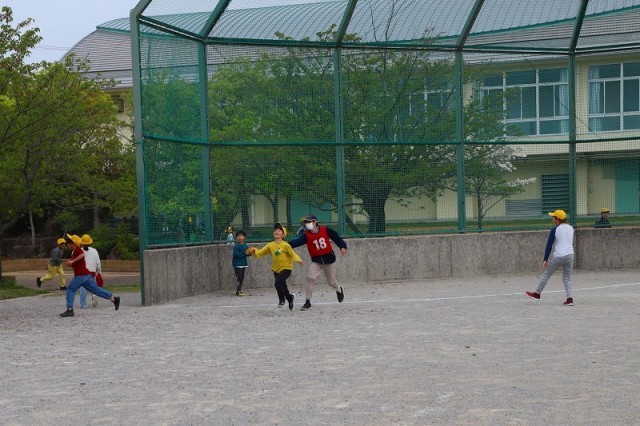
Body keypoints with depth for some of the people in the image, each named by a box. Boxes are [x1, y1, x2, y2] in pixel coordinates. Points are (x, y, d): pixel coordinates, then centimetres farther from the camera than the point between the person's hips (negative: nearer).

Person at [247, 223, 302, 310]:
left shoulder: (285, 245, -14)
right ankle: (290, 297, 44)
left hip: (286, 268, -6)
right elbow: (260, 252, 1)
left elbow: (293, 254, -11)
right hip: (276, 269, 6)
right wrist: (254, 251, -19)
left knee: (278, 282, -25)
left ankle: (282, 299, -1)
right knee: (282, 286, 15)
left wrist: (298, 260, -29)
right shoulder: (270, 245, -1)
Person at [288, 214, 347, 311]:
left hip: (329, 259, -1)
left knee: (331, 281, 12)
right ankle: (308, 302, -10)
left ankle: (339, 290, 49)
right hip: (316, 261, 1)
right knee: (310, 278, -18)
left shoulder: (325, 230, -11)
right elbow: (297, 242, -26)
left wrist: (342, 246, -5)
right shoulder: (306, 235, -11)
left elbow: (335, 237, 1)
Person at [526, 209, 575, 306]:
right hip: (570, 255, 5)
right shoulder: (571, 228, 9)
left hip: (558, 257, -5)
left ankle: (537, 293, 21)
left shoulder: (555, 230, -7)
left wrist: (545, 260, -5)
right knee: (567, 278, 11)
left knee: (546, 274, 11)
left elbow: (549, 245, -7)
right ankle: (570, 298, -1)